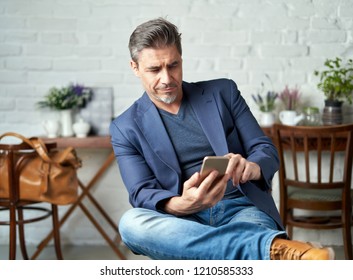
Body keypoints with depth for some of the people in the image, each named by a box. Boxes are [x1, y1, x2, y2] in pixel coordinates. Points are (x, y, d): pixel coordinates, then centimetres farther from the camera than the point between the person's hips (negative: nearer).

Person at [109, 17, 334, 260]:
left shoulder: (222, 92, 12)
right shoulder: (126, 128, 8)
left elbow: (266, 150, 9)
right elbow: (142, 194, -2)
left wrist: (253, 167, -18)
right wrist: (182, 205, -27)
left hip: (241, 209, -2)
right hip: (184, 221, 3)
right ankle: (274, 248, -42)